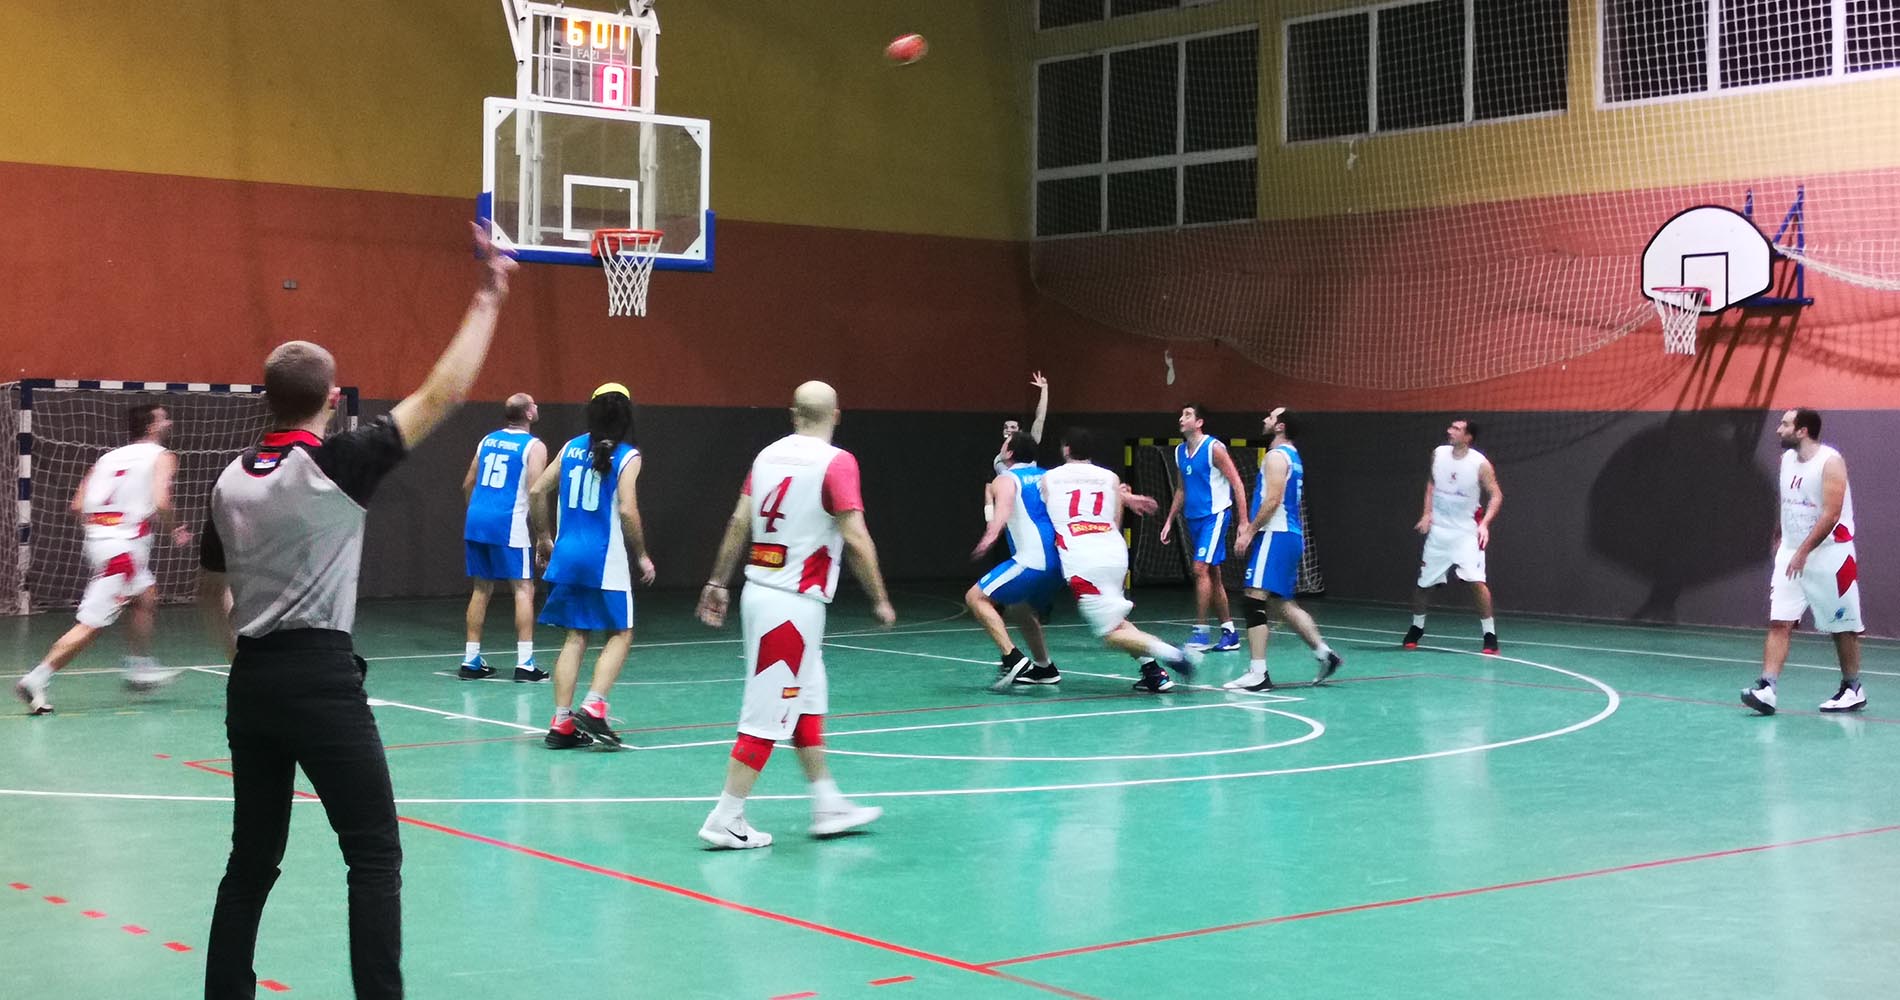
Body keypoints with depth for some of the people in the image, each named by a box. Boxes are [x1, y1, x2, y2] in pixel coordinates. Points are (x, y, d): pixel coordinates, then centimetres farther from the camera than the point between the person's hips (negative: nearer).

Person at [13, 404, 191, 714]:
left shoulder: (109, 457, 18)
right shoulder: (161, 457, -1)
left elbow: (77, 506, 11)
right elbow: (161, 503, -17)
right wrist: (176, 531, -1)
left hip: (98, 535, 8)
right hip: (123, 546, -8)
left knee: (147, 598, 27)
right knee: (93, 624, -8)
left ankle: (140, 669, 33)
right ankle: (36, 680, -12)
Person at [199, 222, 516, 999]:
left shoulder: (232, 480, 8)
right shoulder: (335, 466, -11)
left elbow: (211, 590, 21)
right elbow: (442, 393, -11)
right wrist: (488, 300, -5)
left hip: (251, 681, 7)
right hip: (321, 679, -7)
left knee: (254, 855, 15)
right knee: (374, 856, -1)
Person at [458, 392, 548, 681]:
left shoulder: (488, 440, 16)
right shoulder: (533, 446, -3)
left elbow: (467, 484, 19)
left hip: (476, 520, 6)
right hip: (509, 525, -6)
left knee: (481, 589, 14)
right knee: (524, 589, 0)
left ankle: (471, 660, 15)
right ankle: (524, 663, -6)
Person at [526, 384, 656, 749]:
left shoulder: (572, 447, 9)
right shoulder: (627, 456, -6)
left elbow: (537, 491, 8)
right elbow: (627, 510, -16)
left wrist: (543, 537, 20)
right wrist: (642, 556, -4)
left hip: (566, 555, 5)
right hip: (605, 559, -5)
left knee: (575, 637, 11)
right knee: (621, 634, 8)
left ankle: (562, 722, 6)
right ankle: (593, 706, -9)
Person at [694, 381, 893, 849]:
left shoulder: (769, 454, 7)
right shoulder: (836, 462, -13)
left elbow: (739, 523, 8)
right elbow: (856, 539, -17)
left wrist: (718, 583, 16)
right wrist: (880, 601, -8)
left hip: (760, 590, 8)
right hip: (795, 603, -8)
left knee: (807, 703, 18)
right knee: (768, 714, -2)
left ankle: (827, 806, 26)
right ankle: (725, 820, 0)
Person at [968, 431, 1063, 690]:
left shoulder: (1006, 479, 1)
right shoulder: (1047, 476, 21)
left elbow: (1004, 507, -21)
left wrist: (990, 535, -36)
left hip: (1034, 560, -8)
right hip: (1061, 562, 8)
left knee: (976, 597, -5)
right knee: (1020, 608, 30)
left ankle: (1013, 659, -18)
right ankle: (1044, 668, 33)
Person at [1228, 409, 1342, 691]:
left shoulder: (1276, 456, -11)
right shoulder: (1292, 457, 20)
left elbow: (1273, 500, -19)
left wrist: (1250, 531, -16)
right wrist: (1251, 524, 21)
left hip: (1275, 536, -10)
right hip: (1290, 536, 10)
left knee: (1255, 599, -12)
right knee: (1281, 604, 17)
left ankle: (1257, 674, -16)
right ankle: (1324, 652, 17)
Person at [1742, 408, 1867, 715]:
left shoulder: (1830, 462, -15)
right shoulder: (1787, 459, 7)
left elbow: (1831, 515, -21)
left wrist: (1804, 552, -24)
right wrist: (1779, 537, 24)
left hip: (1829, 555, -6)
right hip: (1791, 553, 6)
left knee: (1843, 627, 8)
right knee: (1779, 623, -7)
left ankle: (1853, 690, 23)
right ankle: (1766, 690, -15)